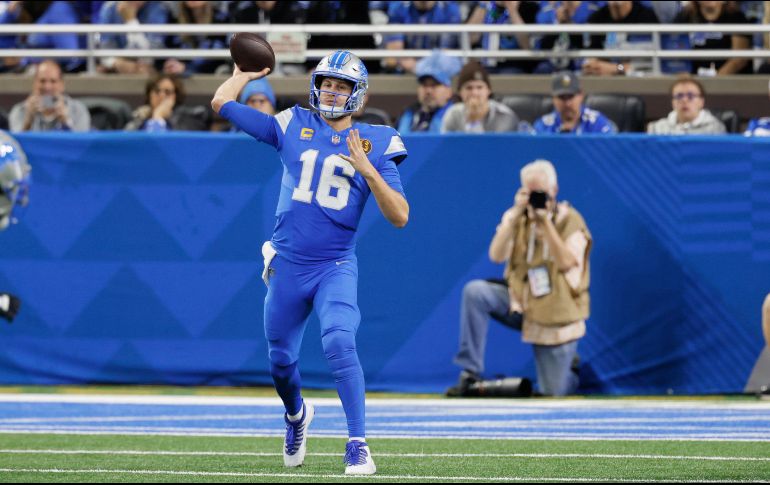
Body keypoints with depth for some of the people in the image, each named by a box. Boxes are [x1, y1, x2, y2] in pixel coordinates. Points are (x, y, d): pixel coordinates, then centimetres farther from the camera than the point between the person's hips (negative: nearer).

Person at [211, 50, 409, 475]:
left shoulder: (375, 143, 2)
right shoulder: (293, 126, 5)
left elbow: (399, 216, -7)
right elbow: (221, 102, 9)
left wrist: (367, 170, -16)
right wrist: (247, 74, 23)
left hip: (336, 267, -3)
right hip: (287, 265, 3)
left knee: (339, 344, -25)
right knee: (280, 359, 13)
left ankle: (358, 444, -20)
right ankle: (296, 414, 46)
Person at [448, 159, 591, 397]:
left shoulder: (570, 219, -10)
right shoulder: (515, 217, 0)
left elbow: (566, 262, -24)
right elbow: (496, 255, -14)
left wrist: (546, 221, -27)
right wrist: (516, 215, -22)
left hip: (554, 313, -3)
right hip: (519, 300, 3)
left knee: (553, 393, -2)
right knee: (475, 292, -27)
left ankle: (568, 362, 37)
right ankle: (470, 373, -19)